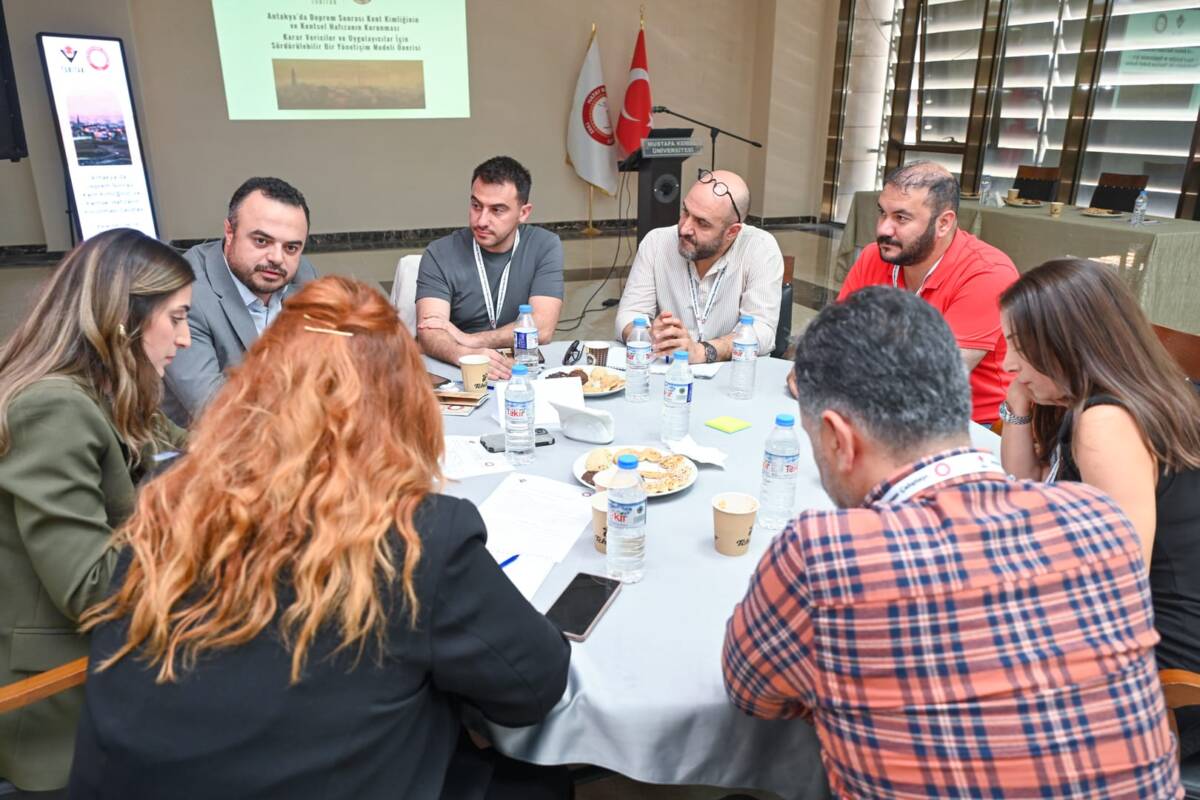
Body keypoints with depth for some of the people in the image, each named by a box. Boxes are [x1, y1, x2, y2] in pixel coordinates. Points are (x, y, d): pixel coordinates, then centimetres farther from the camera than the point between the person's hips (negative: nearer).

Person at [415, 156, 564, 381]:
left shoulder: (545, 247, -2)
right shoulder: (439, 255, -3)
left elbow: (541, 329, -11)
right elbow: (429, 333, -15)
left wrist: (467, 339, -13)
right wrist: (466, 355, -35)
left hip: (524, 370, 1)